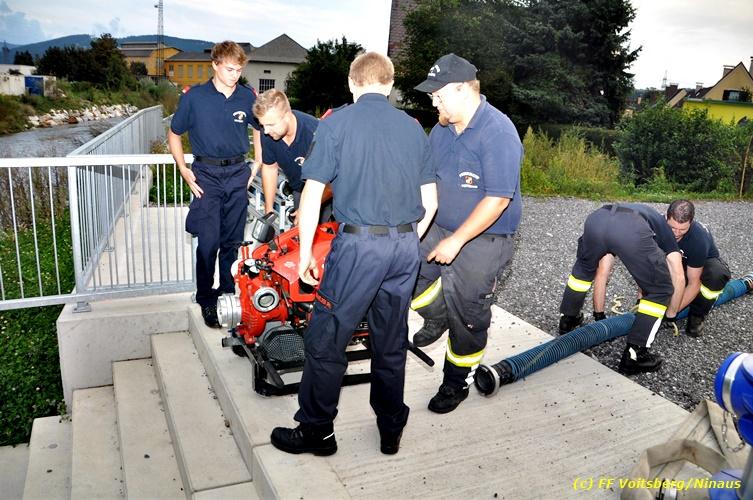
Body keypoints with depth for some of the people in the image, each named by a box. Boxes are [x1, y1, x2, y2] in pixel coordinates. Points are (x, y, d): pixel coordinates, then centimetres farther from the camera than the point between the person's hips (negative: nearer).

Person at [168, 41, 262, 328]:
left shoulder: (248, 97, 3)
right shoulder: (194, 97, -3)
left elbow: (258, 129, 18)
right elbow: (174, 135, 7)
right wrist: (184, 170, -3)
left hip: (237, 174, 2)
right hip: (206, 175, -2)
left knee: (233, 241, 9)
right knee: (208, 242, -5)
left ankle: (229, 293, 24)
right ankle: (206, 300, 9)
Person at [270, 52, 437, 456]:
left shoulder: (336, 124, -3)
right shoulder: (414, 128, 10)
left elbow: (312, 194, -7)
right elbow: (429, 202, 11)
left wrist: (305, 254, 1)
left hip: (359, 244, -5)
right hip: (405, 246, 5)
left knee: (325, 340, 7)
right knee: (391, 343, 15)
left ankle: (316, 431, 19)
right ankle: (391, 431, 28)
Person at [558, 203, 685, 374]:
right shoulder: (660, 224, 39)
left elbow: (602, 272, 45)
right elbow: (678, 277, 30)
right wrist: (671, 314, 44)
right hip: (631, 231, -3)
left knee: (583, 269, 36)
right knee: (661, 290, 17)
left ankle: (568, 320, 49)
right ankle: (633, 356, 18)